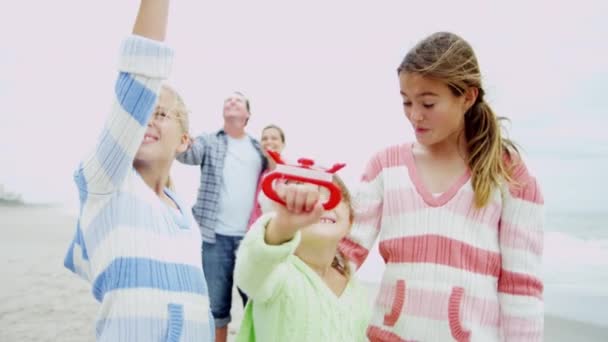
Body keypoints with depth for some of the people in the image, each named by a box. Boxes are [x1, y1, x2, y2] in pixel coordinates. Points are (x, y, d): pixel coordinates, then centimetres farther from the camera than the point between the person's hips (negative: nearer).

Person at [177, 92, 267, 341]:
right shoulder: (209, 142, 7)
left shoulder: (259, 149, 13)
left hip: (251, 237, 1)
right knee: (216, 306, 6)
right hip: (215, 236, -1)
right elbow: (187, 154, -15)